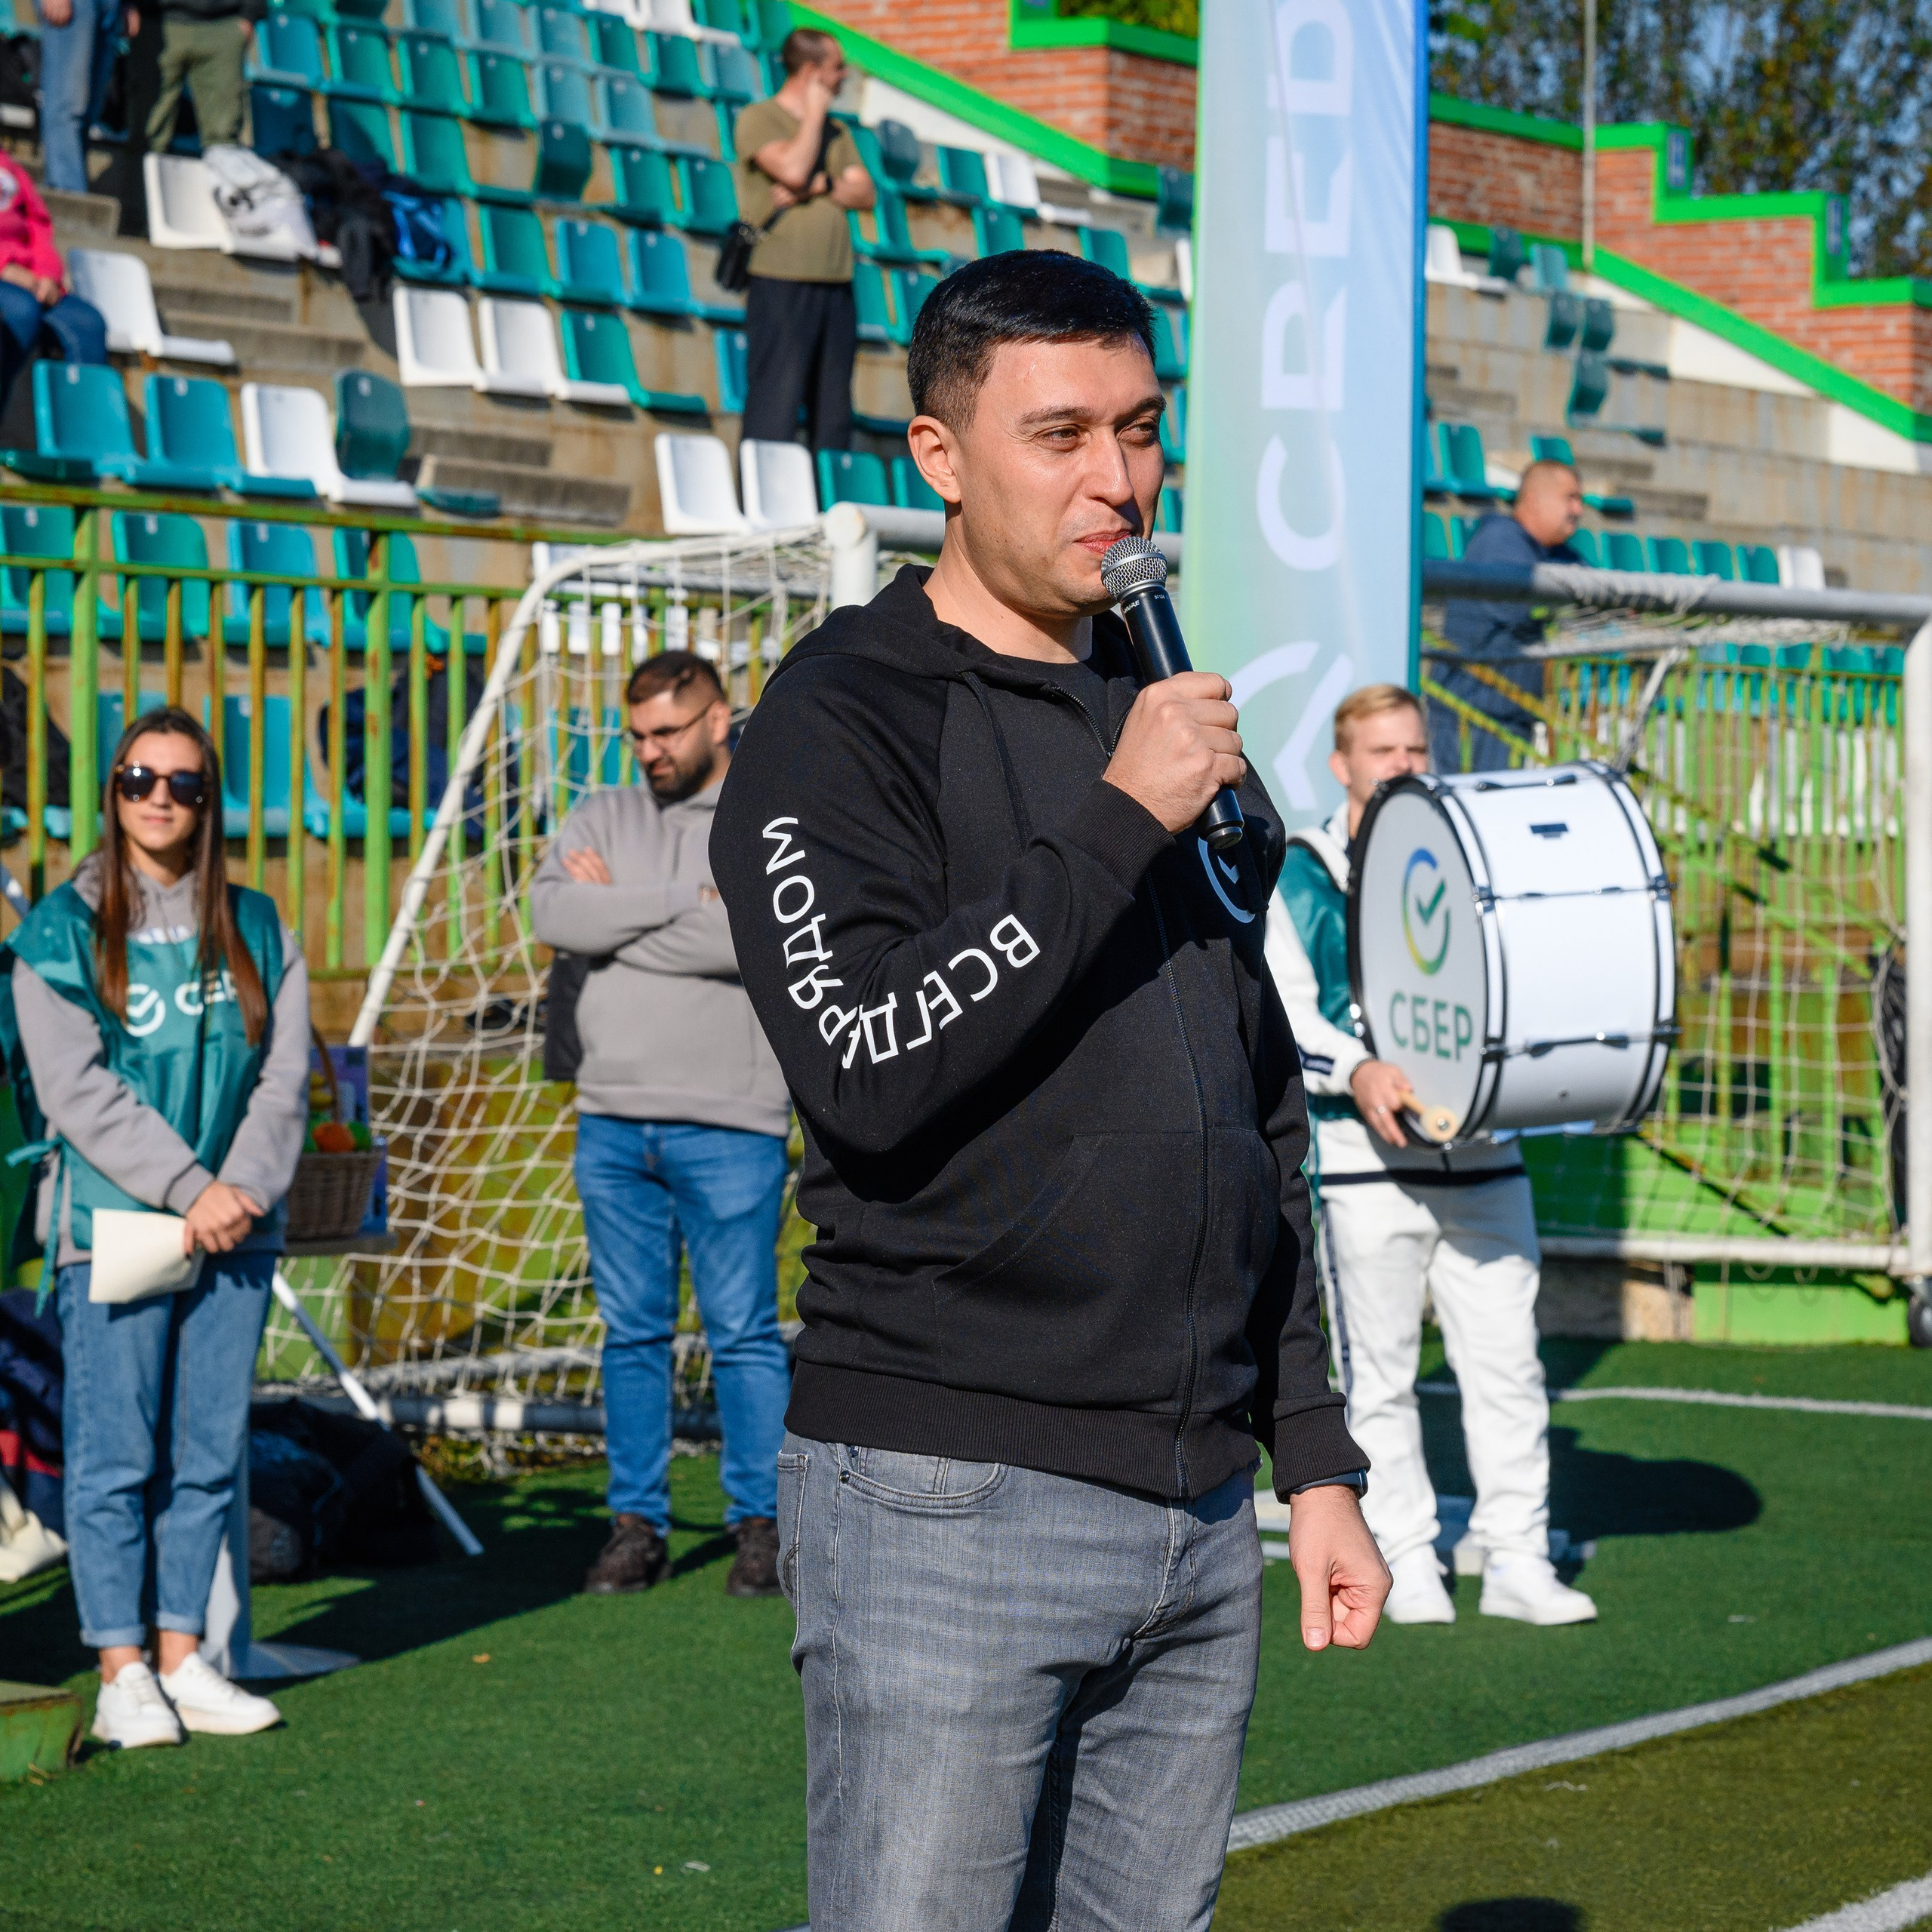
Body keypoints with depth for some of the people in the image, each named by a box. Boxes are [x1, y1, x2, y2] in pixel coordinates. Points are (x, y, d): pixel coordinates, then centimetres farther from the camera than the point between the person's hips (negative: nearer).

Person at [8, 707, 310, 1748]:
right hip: (112, 1224, -4)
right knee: (114, 1456, -4)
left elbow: (284, 1076, 7)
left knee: (209, 1455, 5)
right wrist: (187, 1188, -14)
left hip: (233, 1229, 4)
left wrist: (242, 1187, -9)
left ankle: (182, 1659, 12)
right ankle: (122, 1675, 0)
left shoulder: (256, 928, 11)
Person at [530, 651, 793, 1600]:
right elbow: (551, 911, -6)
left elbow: (755, 937, -18)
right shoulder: (603, 818, 13)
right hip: (612, 1119, 4)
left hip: (729, 1124, -4)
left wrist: (619, 909, -8)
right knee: (632, 1333, 8)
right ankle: (636, 1524, 13)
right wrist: (685, 899, -11)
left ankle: (762, 1523, 6)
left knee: (743, 1331, -1)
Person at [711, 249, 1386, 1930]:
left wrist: (1315, 1459, 18)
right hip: (946, 1503, -7)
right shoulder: (843, 721, -4)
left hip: (1197, 1523, 7)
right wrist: (1116, 823, -17)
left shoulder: (1175, 724, 17)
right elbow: (872, 1070, -20)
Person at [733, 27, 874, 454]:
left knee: (833, 411, 6)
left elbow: (865, 193, 8)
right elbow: (793, 170, -17)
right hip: (781, 282, -7)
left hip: (835, 285, 7)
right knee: (775, 405, -10)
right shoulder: (759, 118, -1)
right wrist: (815, 112, -4)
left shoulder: (836, 131, 19)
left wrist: (817, 187, -9)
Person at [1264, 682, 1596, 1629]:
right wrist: (1356, 1070, -21)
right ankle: (1406, 1560, 12)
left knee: (1506, 1359, 1)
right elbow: (1282, 1010, -3)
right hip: (1366, 1158, -3)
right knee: (1379, 1374, 2)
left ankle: (1516, 1560, 7)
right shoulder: (1300, 874, 4)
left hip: (1482, 1153, 3)